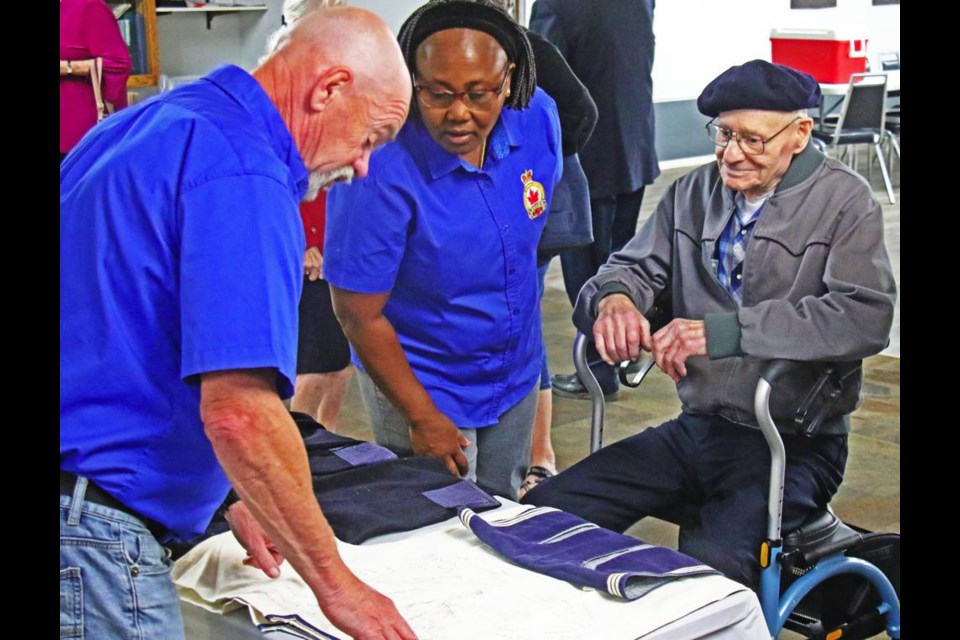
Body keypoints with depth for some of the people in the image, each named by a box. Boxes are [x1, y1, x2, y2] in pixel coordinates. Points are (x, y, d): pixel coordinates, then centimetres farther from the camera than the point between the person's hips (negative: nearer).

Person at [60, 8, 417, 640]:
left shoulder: (152, 125, 13)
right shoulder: (245, 178, -18)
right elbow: (240, 414, -26)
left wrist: (227, 497, 21)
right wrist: (336, 584, -15)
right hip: (92, 532, -10)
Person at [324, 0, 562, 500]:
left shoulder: (537, 118, -13)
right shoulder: (380, 168, -29)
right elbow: (359, 314, -22)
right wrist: (423, 417, -18)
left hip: (515, 373, 5)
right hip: (420, 386, -5)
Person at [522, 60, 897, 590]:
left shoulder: (844, 202, -5)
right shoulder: (692, 194, 13)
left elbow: (865, 316, -19)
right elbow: (633, 266, 11)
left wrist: (723, 331, -29)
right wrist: (614, 298, -17)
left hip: (794, 443, -5)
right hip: (697, 428, 6)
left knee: (710, 565, -33)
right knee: (546, 509, -11)